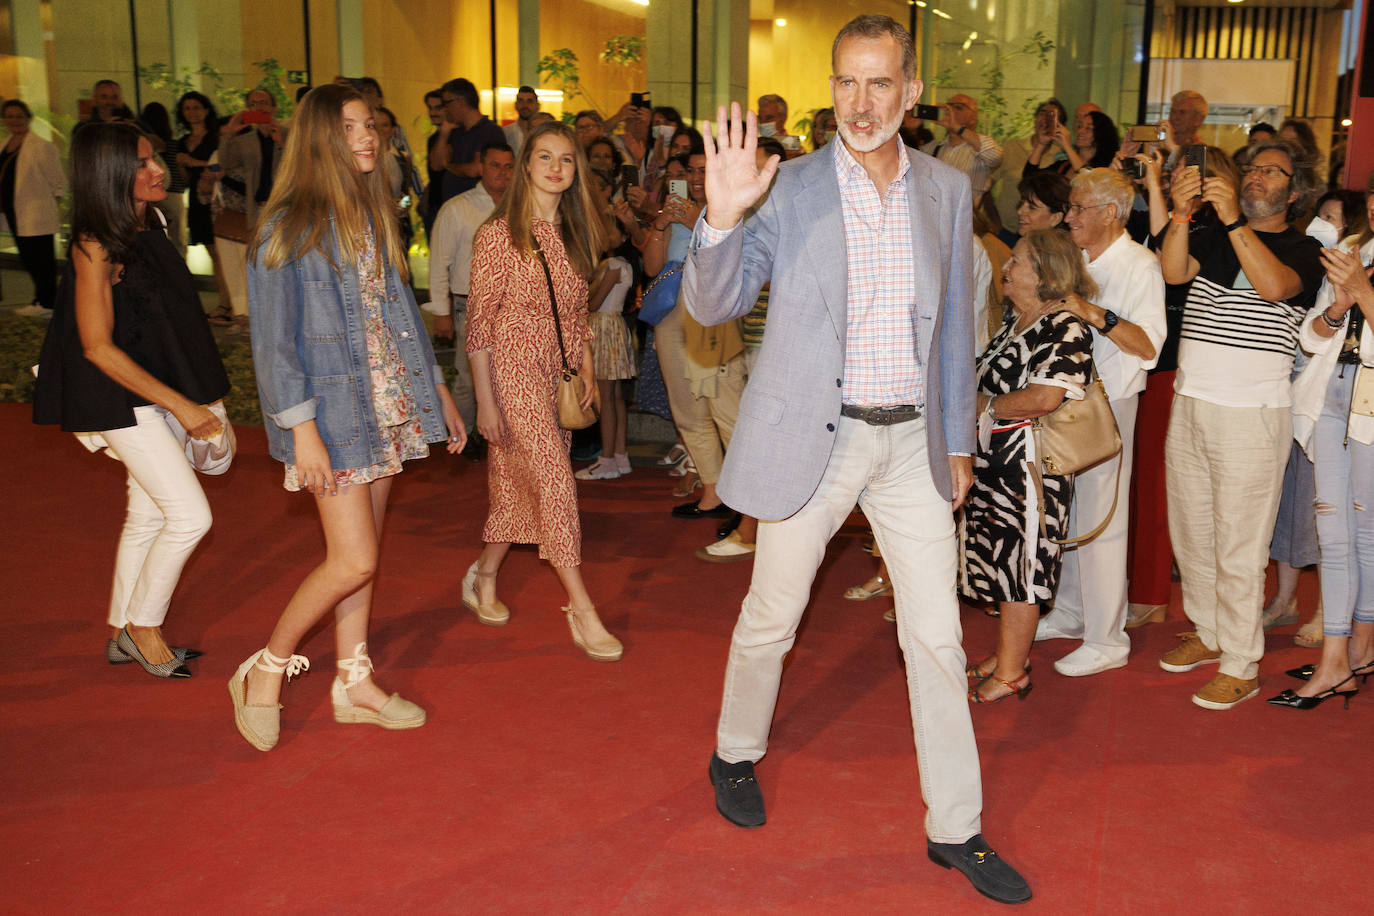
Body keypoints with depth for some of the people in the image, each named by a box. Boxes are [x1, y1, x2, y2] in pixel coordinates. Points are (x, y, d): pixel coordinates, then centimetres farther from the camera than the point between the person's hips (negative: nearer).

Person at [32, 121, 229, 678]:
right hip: (123, 398, -8)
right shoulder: (94, 248, -17)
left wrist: (199, 397, 14)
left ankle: (124, 635, 27)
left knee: (149, 515, 14)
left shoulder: (150, 227, 7)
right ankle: (142, 627, 11)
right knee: (191, 515, -9)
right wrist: (181, 406, -19)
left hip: (163, 389, 8)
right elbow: (98, 347, -18)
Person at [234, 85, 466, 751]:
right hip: (333, 410, -6)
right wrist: (302, 430, -18)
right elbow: (274, 339, -12)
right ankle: (266, 670, 10)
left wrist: (438, 391, 15)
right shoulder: (288, 227, -10)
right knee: (353, 561, -9)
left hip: (388, 407, 7)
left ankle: (353, 682, 23)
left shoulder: (375, 216, 11)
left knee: (360, 555, 12)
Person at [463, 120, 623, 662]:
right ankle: (582, 611, -6)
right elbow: (479, 319, -10)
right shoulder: (499, 233, -9)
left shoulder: (575, 234, 10)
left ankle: (484, 578, 30)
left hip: (558, 373, 6)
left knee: (519, 482, 11)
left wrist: (586, 368, 11)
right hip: (514, 371, -6)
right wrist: (485, 400, -13)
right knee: (554, 481, -11)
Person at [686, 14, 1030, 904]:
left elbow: (955, 324, 11)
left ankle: (956, 829, 19)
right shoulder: (790, 189, -6)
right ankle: (736, 756, 39)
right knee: (771, 619, 12)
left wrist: (958, 442, 13)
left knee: (939, 637, 5)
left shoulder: (947, 189, 4)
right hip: (812, 437, -2)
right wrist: (723, 214, -26)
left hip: (912, 439, 3)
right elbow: (713, 305, -7)